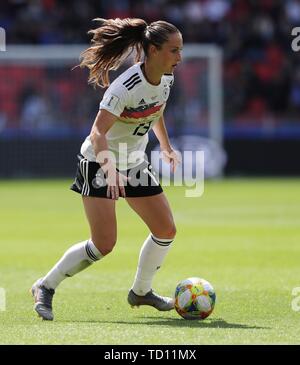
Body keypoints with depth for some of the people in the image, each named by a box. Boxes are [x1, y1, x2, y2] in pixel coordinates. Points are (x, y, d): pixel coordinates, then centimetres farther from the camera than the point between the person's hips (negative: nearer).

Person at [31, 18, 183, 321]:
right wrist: (110, 170, -47)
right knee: (104, 244, -14)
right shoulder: (126, 86, -29)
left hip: (134, 162, 8)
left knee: (166, 230, 3)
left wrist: (166, 147, 25)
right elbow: (98, 132, -33)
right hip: (98, 163, -8)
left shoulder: (166, 77, -5)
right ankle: (45, 287, 4)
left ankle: (140, 291, 25)